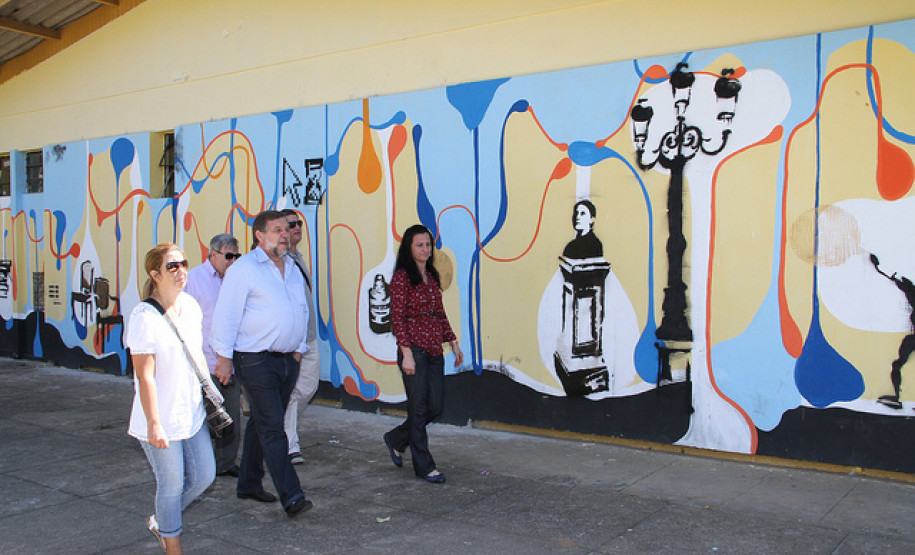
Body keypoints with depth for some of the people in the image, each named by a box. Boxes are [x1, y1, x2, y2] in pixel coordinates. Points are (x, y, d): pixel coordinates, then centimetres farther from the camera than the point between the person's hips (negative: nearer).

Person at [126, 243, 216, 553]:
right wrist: (154, 424, -21)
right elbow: (145, 376, -20)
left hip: (192, 411, 7)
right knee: (172, 485, 5)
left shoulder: (190, 305, 4)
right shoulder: (144, 317, -18)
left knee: (204, 476, 13)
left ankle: (161, 522, 37)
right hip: (161, 419, -7)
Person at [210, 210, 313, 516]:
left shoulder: (292, 269, 15)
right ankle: (291, 496, -7)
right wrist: (224, 356, -11)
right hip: (256, 361, -7)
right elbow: (226, 314, -9)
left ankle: (249, 484, 28)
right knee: (272, 429, -8)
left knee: (261, 423, 16)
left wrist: (298, 348, 18)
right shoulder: (243, 269, -7)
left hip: (288, 361, 7)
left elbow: (302, 310, 22)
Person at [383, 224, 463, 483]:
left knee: (436, 407, 8)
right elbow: (397, 318, -12)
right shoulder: (402, 277, -7)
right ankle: (424, 466, 12)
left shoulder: (432, 277, 15)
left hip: (434, 350, 7)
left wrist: (453, 343, 14)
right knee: (419, 408, 0)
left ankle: (396, 439, 30)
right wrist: (406, 353, -18)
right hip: (414, 350, -7)